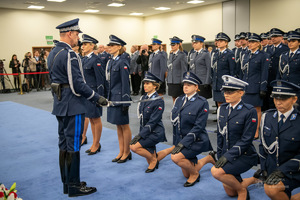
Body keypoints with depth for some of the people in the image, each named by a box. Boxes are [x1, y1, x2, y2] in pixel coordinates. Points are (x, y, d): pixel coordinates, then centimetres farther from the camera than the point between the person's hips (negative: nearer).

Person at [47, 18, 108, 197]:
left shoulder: (53, 53, 12)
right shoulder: (69, 55, -18)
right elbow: (78, 85, -22)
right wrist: (97, 98, -13)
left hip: (60, 105, 10)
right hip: (73, 106, -10)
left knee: (64, 145, 15)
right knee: (73, 146, -1)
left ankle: (67, 183, 28)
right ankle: (74, 186, 11)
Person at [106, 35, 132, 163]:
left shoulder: (122, 62, -14)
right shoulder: (111, 61, 12)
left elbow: (125, 83, -16)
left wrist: (125, 102, -18)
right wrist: (108, 97, 15)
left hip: (120, 97, -9)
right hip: (112, 97, 9)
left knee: (124, 126, 3)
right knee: (118, 126, 14)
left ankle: (127, 153, 16)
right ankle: (121, 152, 25)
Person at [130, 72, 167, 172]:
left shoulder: (159, 101, -16)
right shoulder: (144, 97, 6)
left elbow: (153, 121, -19)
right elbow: (141, 117, 11)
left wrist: (141, 135, -21)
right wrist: (140, 133, 5)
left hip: (155, 132, -8)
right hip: (145, 130, 8)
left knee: (135, 147, -19)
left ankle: (153, 160, 3)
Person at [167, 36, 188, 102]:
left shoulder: (182, 55, -7)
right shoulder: (171, 55, 14)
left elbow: (184, 70, -10)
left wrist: (183, 82, -13)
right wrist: (168, 79, 13)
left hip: (178, 81, -6)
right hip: (171, 81, 6)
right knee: (174, 98, 11)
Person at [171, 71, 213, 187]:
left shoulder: (202, 103, -14)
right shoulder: (179, 100, 5)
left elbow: (198, 127, -19)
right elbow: (173, 120, 8)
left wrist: (183, 143, -24)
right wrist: (176, 142, -2)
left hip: (196, 141, -7)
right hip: (181, 139, 7)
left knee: (175, 157, -28)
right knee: (186, 174, 13)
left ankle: (195, 173, -2)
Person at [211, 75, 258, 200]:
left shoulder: (249, 111, -16)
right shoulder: (222, 109, 3)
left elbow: (246, 139, -19)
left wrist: (228, 156, -23)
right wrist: (220, 156, 6)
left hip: (245, 155, -6)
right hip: (227, 154, 7)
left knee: (216, 172, -28)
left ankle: (242, 189, -4)